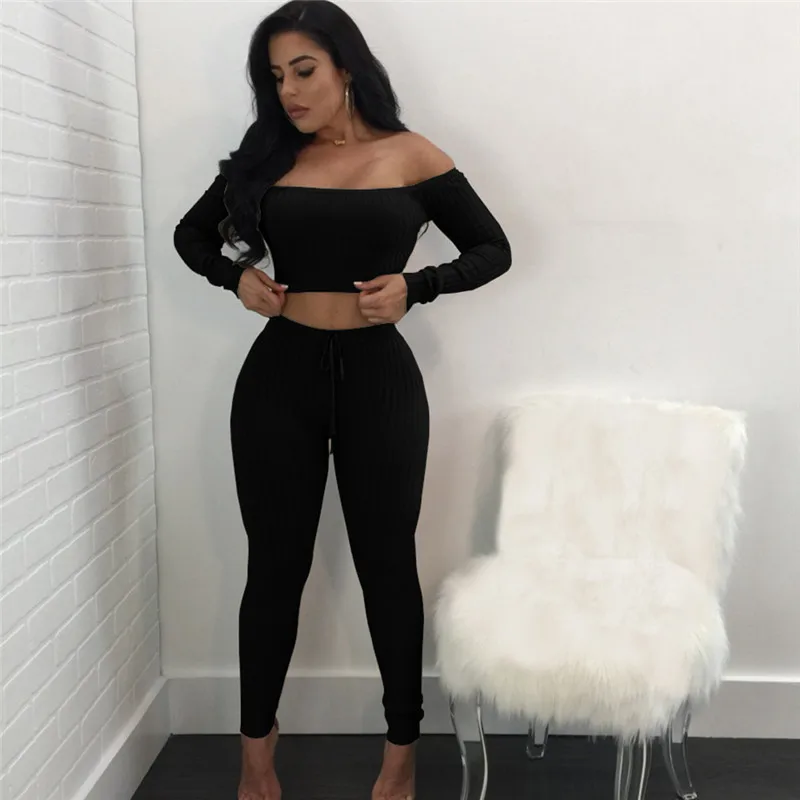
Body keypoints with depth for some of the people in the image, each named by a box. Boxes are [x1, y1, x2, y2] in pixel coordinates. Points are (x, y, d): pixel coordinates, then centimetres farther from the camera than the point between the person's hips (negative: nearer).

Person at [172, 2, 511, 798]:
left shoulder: (411, 157, 0)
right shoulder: (264, 157, 6)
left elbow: (493, 249, 4)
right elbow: (191, 233, 18)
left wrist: (415, 286, -13)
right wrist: (235, 277, -2)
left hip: (379, 377, -2)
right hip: (278, 376, 2)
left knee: (386, 564, 8)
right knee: (275, 565, 10)